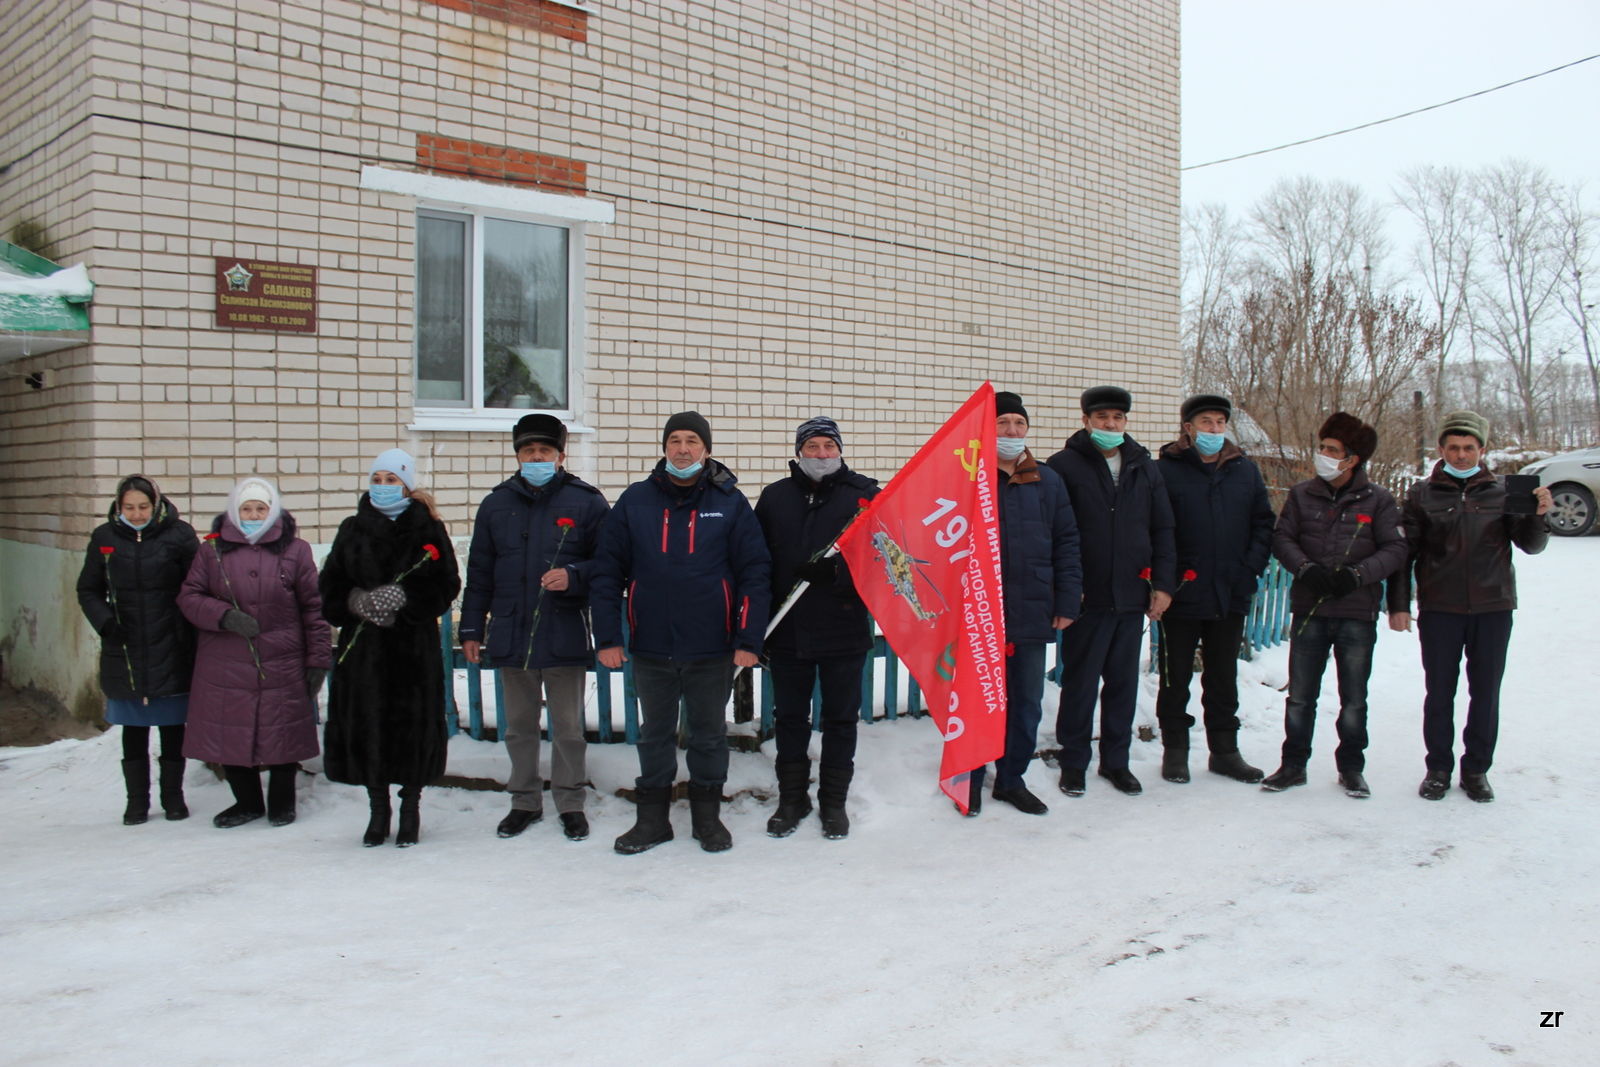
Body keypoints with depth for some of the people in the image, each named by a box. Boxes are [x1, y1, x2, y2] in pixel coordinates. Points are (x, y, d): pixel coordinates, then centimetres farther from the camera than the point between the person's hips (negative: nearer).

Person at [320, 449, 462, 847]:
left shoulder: (428, 528, 2)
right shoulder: (353, 530, 10)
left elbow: (446, 586, -3)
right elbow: (330, 586, 9)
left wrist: (403, 597, -17)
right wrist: (358, 601, -11)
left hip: (415, 646, -2)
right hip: (361, 646, 3)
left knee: (414, 725, 0)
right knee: (365, 726, 3)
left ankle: (411, 807, 18)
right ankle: (378, 810, 19)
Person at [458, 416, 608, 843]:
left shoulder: (586, 501, -2)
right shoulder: (496, 504, 8)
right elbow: (479, 573, 11)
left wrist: (573, 576, -21)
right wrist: (472, 630, 8)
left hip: (565, 636, -3)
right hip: (510, 636, 3)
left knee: (568, 727, 7)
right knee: (519, 727, 14)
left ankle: (570, 802, 20)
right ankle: (525, 801, 27)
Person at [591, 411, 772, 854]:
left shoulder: (730, 503, -2)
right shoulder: (635, 501, 1)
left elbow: (755, 573, -3)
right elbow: (606, 573, 3)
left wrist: (748, 640, -10)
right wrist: (608, 638, -3)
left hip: (712, 650, -1)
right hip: (651, 648, 1)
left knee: (709, 734, 12)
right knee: (655, 735, 14)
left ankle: (707, 816, 28)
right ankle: (652, 818, 27)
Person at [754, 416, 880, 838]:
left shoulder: (864, 493, -1)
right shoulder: (775, 497, 5)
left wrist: (835, 571, -23)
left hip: (845, 632, -2)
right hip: (787, 631, 2)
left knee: (841, 718, 10)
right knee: (789, 718, 12)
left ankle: (834, 801, 25)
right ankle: (792, 798, 27)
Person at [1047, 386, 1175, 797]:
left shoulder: (1144, 467, 10)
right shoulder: (1064, 465, -4)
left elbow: (1162, 529, 12)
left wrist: (1162, 584, 5)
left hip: (1133, 597, 4)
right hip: (1087, 597, -4)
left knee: (1124, 682, 12)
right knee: (1080, 682, 4)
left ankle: (1116, 759, 25)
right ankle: (1073, 762, 18)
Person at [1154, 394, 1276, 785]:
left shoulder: (1245, 470, 8)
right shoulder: (1166, 470, -6)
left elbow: (1263, 523, 10)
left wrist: (1251, 569, -2)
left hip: (1231, 596, 4)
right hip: (1183, 595, -4)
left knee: (1224, 677, 14)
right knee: (1176, 677, 7)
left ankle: (1224, 750, 25)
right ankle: (1175, 750, 18)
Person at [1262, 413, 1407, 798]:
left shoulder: (1377, 500, -1)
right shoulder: (1302, 494, 5)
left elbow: (1395, 549, -3)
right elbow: (1282, 538, 2)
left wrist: (1358, 574, -17)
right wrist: (1306, 568, -14)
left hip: (1357, 614, -1)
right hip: (1308, 610, 1)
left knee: (1354, 699, 10)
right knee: (1300, 695, 7)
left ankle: (1351, 766, 24)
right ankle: (1293, 763, 19)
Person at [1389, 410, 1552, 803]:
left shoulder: (1501, 492, 6)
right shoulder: (1424, 494, 5)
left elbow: (1530, 544, 2)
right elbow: (1404, 552, 4)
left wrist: (1537, 515, -18)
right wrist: (1398, 604, -2)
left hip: (1493, 608, 1)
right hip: (1439, 609, -1)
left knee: (1486, 693, 7)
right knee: (1439, 693, 5)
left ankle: (1476, 769, 19)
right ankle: (1438, 768, 17)